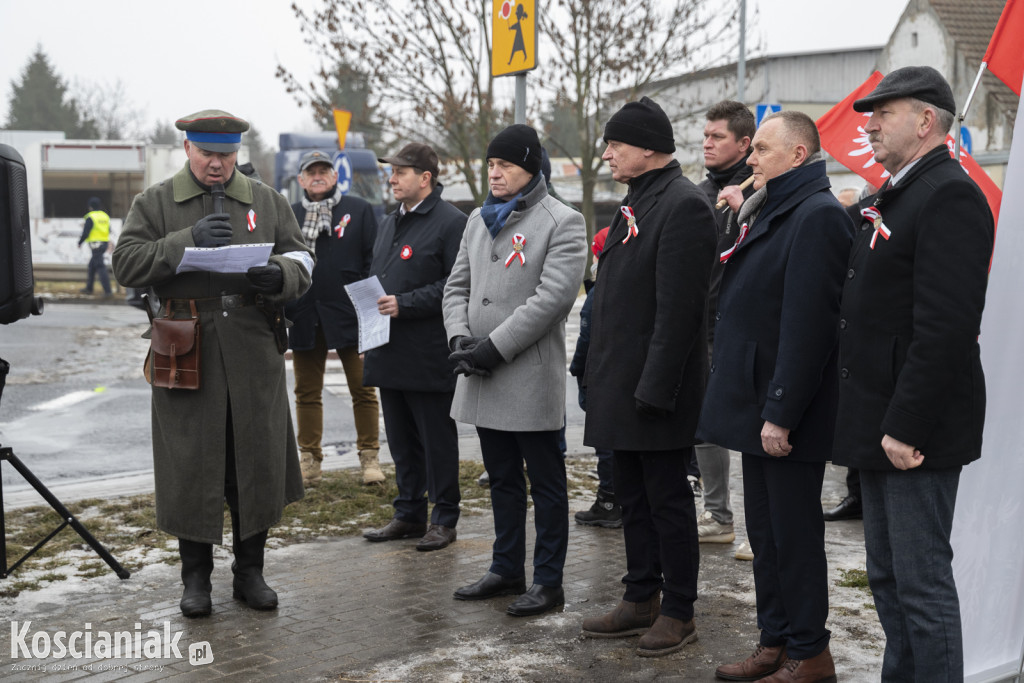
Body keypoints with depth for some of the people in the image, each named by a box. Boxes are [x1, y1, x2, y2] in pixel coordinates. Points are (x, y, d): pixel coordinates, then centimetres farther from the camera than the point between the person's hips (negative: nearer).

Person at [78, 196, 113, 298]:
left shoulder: (90, 217, -12)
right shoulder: (105, 216, 10)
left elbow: (85, 233, -12)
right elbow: (109, 231, 15)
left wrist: (80, 242, 3)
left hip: (95, 244, -8)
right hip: (105, 243, 8)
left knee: (100, 267, -10)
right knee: (92, 265, 20)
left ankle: (107, 291, -16)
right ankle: (89, 288, 29)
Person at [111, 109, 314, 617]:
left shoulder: (267, 201, 13)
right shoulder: (155, 203, 7)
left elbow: (302, 262, 9)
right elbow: (126, 263, -5)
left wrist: (278, 274, -15)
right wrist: (187, 242, -17)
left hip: (254, 355, 2)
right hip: (186, 356, -2)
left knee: (257, 465, 6)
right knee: (191, 467, 3)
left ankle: (250, 571, 21)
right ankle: (195, 577, 18)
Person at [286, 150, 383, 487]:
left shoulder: (359, 210, 4)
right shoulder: (289, 216, 10)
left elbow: (374, 261, 1)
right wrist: (279, 311, 5)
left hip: (348, 316, -2)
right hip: (304, 317, 2)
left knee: (363, 390, 3)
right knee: (307, 392, 8)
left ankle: (369, 458, 13)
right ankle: (309, 461, 18)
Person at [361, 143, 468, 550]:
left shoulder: (451, 222, -10)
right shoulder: (390, 223, 18)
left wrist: (404, 304, -21)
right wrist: (371, 303, 7)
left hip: (429, 358, -8)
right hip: (391, 355, 8)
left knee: (437, 441, 2)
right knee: (401, 441, 15)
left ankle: (444, 519, 13)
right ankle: (408, 515, 25)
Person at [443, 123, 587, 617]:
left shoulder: (563, 223, -7)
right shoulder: (478, 221, 16)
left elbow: (553, 296, -16)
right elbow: (457, 285, 16)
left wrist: (495, 346, -18)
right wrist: (459, 337, -3)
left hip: (532, 377, -7)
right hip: (482, 378, 7)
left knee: (546, 484, 3)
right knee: (502, 480, 17)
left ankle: (548, 581, 12)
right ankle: (506, 570, 28)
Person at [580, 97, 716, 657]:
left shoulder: (684, 206, -15)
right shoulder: (636, 202, 16)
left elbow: (677, 310, -21)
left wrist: (654, 389, -23)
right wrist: (599, 373, 17)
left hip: (656, 390, -10)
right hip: (621, 388, 10)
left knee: (667, 499, 2)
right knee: (633, 498, 16)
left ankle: (678, 611, 14)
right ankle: (642, 598, 28)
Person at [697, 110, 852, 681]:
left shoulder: (818, 216, -16)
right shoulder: (771, 212, 17)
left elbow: (807, 324, -22)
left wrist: (781, 413, -24)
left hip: (788, 416, -10)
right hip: (758, 404, 10)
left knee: (794, 536, 0)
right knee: (766, 533, 16)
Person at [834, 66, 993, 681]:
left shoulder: (951, 196, -15)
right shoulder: (895, 196, 17)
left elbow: (946, 326, -24)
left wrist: (906, 427, -24)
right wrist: (874, 422, 16)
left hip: (917, 430, -10)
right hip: (881, 426, 10)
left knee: (923, 585, -3)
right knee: (887, 577, 18)